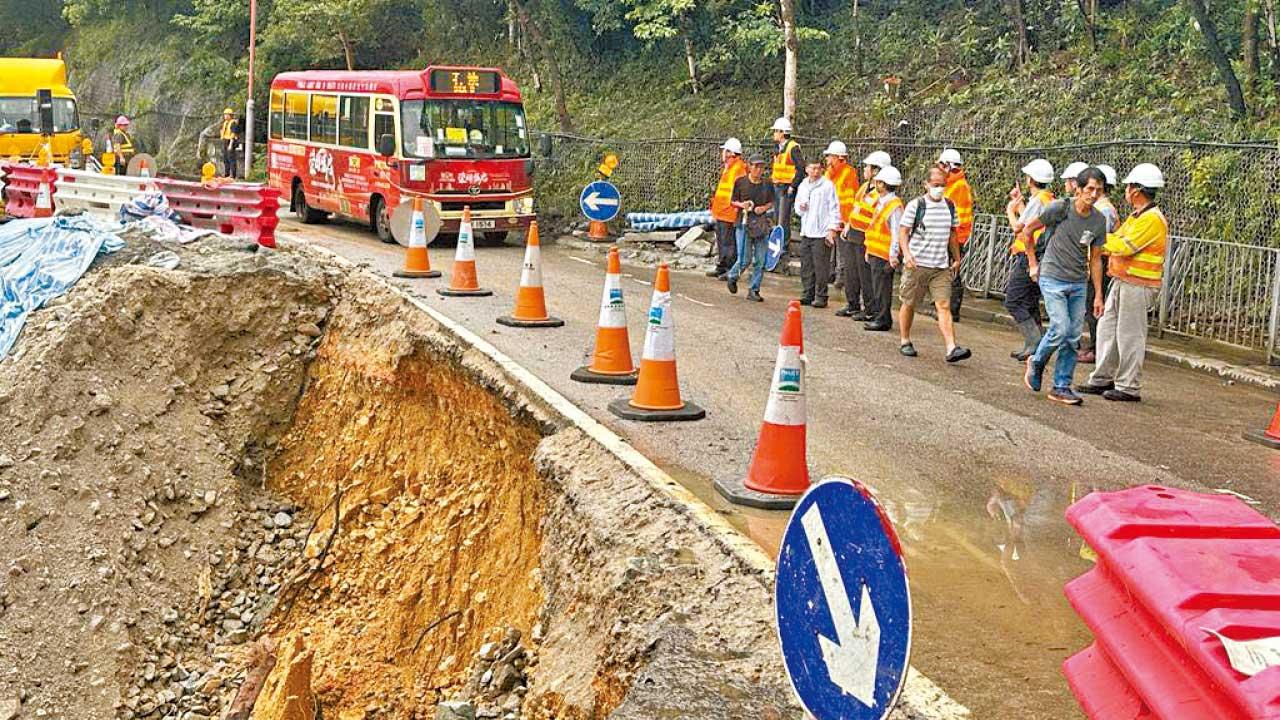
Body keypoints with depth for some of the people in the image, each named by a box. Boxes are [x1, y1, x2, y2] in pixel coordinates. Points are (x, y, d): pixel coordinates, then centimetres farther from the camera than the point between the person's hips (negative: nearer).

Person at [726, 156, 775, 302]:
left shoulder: (767, 184, 5)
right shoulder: (741, 182, -2)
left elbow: (771, 202, 15)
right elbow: (733, 201, 5)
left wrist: (764, 208, -6)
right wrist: (741, 205, -15)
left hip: (762, 223, 3)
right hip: (745, 222, -3)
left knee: (761, 261, 1)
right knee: (745, 259, -5)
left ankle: (754, 290, 10)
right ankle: (732, 276, 26)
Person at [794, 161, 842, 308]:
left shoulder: (828, 185, -4)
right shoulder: (803, 186, 14)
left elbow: (834, 208, -6)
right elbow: (797, 207, 23)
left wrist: (832, 230, -11)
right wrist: (800, 207, -1)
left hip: (821, 233, -6)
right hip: (805, 232, 6)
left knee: (820, 266, -6)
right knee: (806, 266, 7)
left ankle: (822, 296, 0)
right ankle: (808, 294, 15)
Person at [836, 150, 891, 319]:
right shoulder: (865, 186, 11)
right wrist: (848, 226, 21)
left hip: (865, 239, -9)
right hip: (852, 235, 9)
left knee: (866, 275, -1)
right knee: (850, 272, 16)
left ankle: (869, 310, 9)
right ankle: (852, 305, 28)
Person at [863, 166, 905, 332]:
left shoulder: (895, 206, -16)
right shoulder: (881, 202, 16)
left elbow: (897, 234, -19)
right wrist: (869, 251, 22)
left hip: (884, 255, -10)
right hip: (875, 253, 10)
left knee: (882, 288, -5)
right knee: (876, 287, 15)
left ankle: (883, 320, 1)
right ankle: (877, 316, 23)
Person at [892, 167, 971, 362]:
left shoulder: (949, 206, 11)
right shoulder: (915, 205, -5)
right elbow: (903, 232, -7)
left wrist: (957, 258, 22)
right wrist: (906, 254, -21)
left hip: (941, 267, 3)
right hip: (917, 265, -3)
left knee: (944, 305, -7)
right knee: (909, 304, 8)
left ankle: (952, 348, -15)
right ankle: (905, 342, 26)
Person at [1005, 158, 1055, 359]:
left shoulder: (1037, 200, -15)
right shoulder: (1049, 200, 15)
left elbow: (1019, 228, -15)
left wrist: (1011, 209, 2)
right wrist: (1019, 203, 27)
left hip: (1028, 258, -10)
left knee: (1013, 301, -7)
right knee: (1030, 304, 14)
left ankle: (1035, 343, -13)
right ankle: (1032, 346, 15)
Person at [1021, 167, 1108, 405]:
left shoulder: (1099, 220, 2)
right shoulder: (1060, 208, -11)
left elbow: (1095, 259, 9)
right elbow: (1029, 229, 1)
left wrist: (1098, 295, 8)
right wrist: (1033, 263, 5)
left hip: (1079, 284, 5)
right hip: (1053, 279, -5)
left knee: (1073, 337, 3)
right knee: (1061, 329, -15)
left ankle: (1062, 387, 12)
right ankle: (1036, 362, 14)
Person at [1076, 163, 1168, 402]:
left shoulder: (1153, 219, -16)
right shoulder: (1135, 217, 16)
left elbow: (1123, 247, -21)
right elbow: (1113, 242, 18)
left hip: (1138, 286, -10)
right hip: (1121, 282, 10)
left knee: (1129, 335, -4)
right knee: (1107, 328, 13)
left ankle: (1129, 387, 2)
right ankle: (1103, 379, 21)